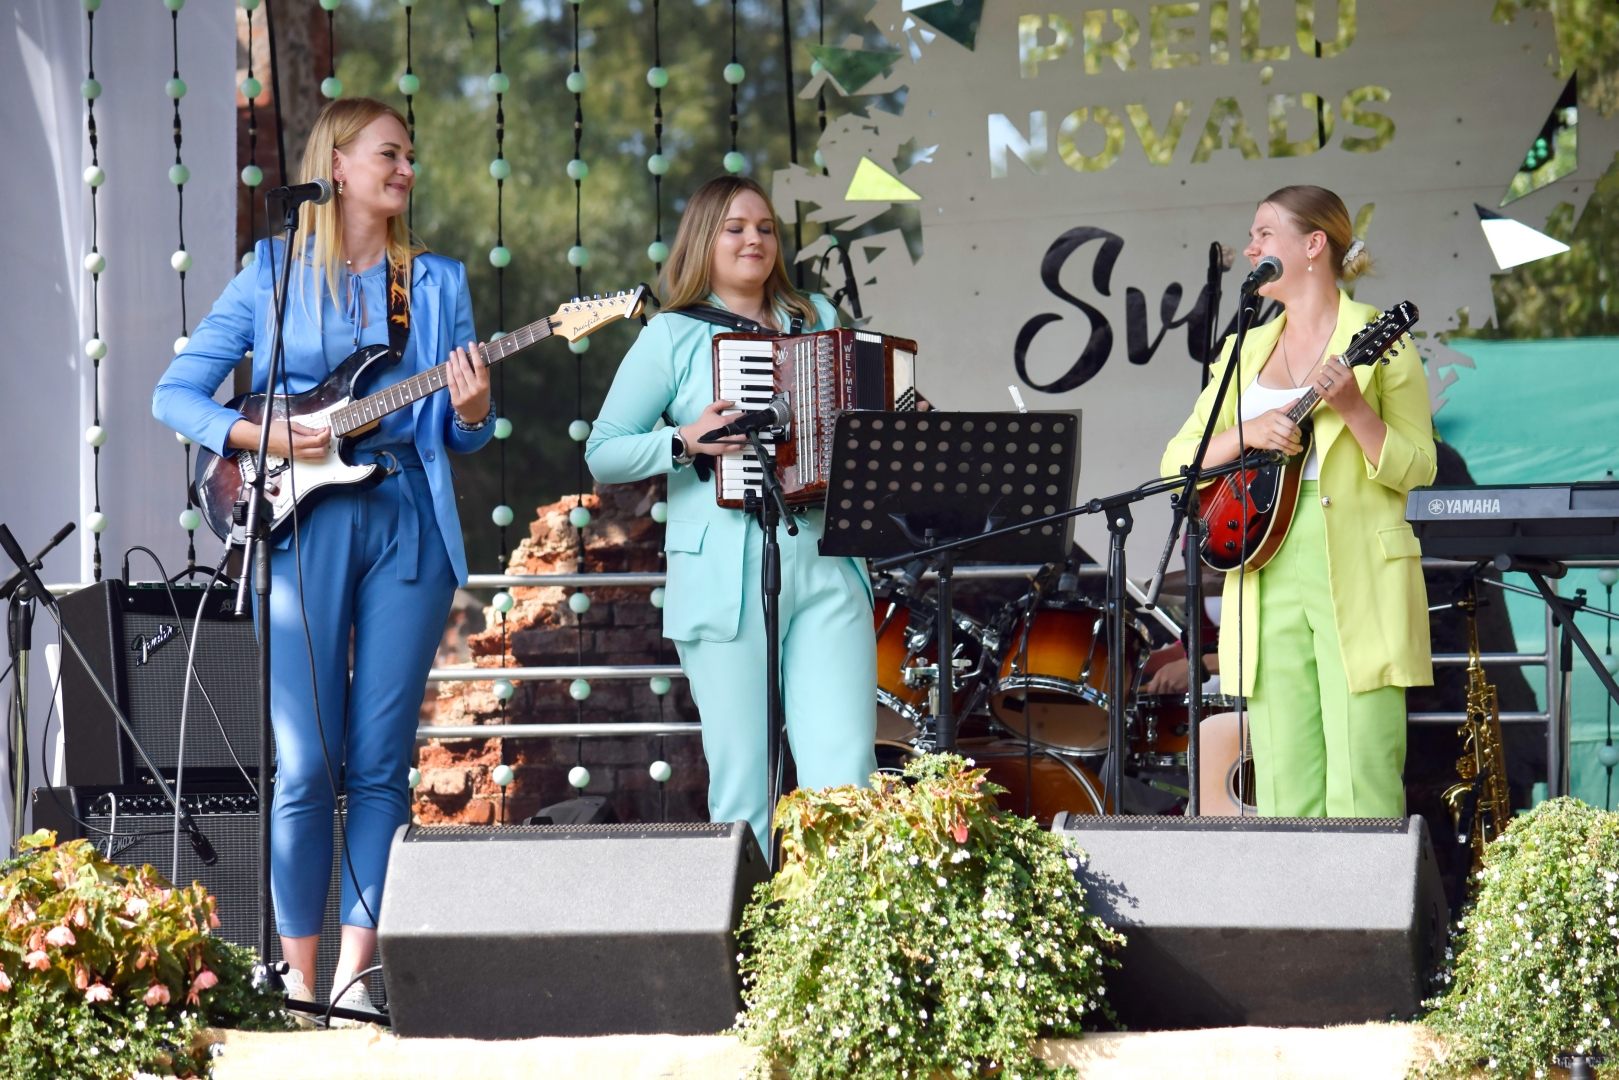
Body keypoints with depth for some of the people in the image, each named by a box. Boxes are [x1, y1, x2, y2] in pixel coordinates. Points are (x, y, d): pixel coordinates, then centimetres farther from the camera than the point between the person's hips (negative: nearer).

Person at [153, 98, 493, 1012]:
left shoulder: (437, 282, 14)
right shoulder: (275, 276, 7)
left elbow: (463, 436, 13)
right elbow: (175, 395, 5)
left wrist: (472, 410, -10)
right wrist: (261, 437, -10)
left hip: (409, 524, 2)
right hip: (303, 525, -2)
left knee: (381, 760, -1)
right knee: (308, 763, -5)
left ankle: (359, 967, 2)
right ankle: (299, 971, 1)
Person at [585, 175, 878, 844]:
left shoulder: (818, 319, 17)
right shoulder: (674, 338, 6)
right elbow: (602, 455, 3)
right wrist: (685, 441, -12)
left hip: (825, 569, 3)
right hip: (727, 580, -3)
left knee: (845, 771, -8)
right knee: (745, 789, -3)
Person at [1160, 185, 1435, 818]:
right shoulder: (1248, 350, 17)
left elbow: (1417, 469, -4)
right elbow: (1177, 463, 13)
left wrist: (1353, 407, -19)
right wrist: (1248, 435, -6)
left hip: (1359, 581, -5)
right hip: (1269, 578, 5)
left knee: (1360, 789, -11)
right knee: (1284, 791, 1)